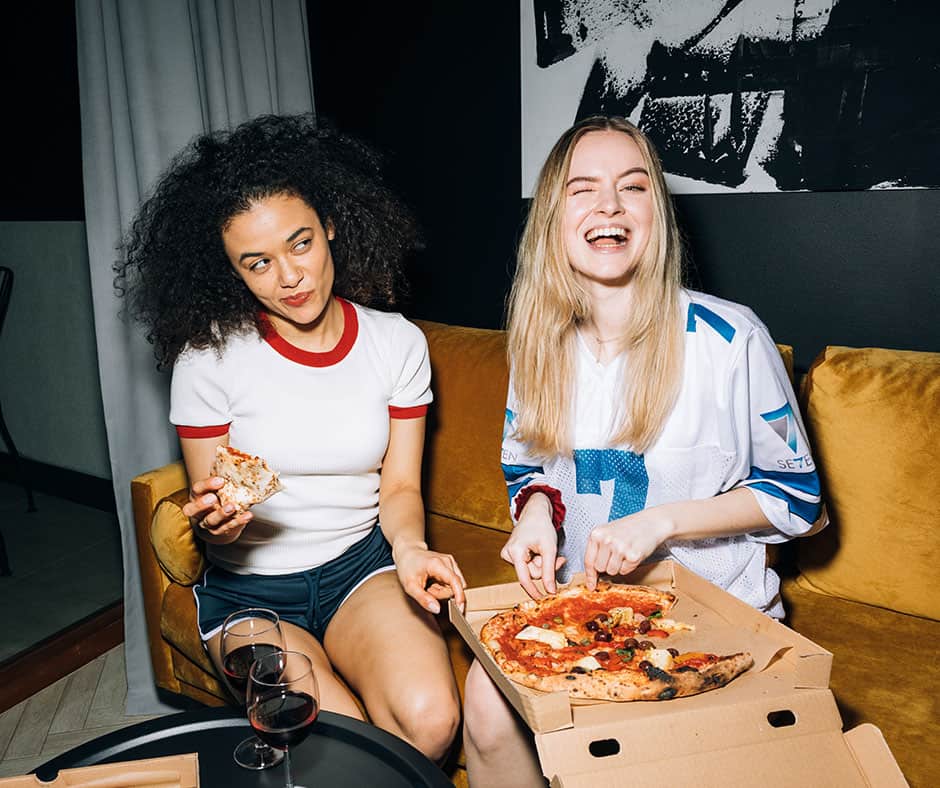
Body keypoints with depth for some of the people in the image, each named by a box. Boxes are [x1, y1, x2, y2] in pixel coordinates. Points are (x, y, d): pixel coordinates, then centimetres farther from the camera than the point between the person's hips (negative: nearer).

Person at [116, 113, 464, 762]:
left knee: (430, 719, -23)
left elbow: (400, 486, 1)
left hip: (361, 563, 2)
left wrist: (410, 547, -21)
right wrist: (214, 520, -25)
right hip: (250, 588, -1)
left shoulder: (398, 343, -3)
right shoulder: (208, 357, -10)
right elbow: (212, 521, -1)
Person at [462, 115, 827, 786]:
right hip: (580, 599, 3)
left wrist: (663, 520, -18)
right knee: (486, 696, -22)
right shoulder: (541, 343, 0)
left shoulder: (729, 337, -13)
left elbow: (797, 496, -5)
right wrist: (536, 512, -10)